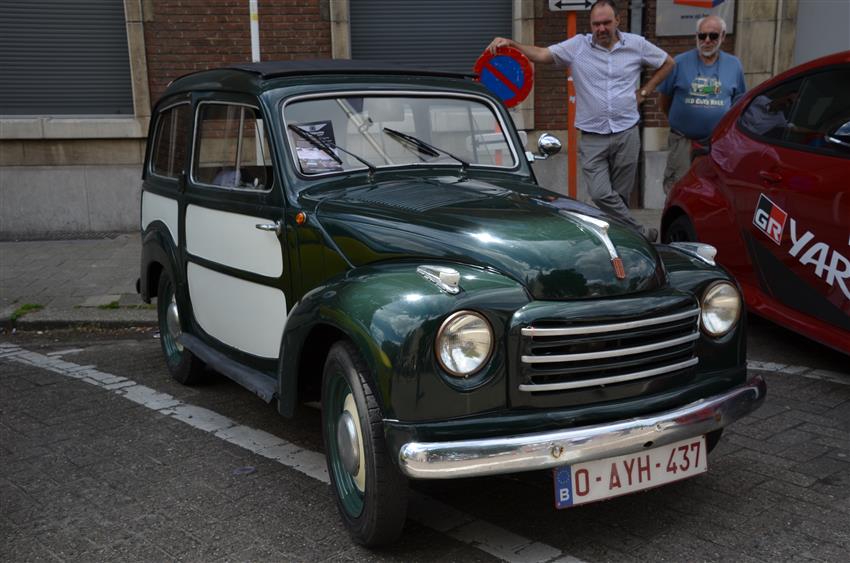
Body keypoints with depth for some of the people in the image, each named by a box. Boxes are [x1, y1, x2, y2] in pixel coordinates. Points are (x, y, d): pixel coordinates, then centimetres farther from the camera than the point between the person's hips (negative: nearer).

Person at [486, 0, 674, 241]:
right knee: (600, 194, -13)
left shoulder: (636, 45, 6)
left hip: (626, 134, 1)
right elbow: (541, 54, -11)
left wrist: (644, 92, 11)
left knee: (620, 195, 5)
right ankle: (641, 234, 2)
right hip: (592, 138, -1)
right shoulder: (577, 46, 1)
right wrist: (511, 44, -26)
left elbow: (667, 63, 21)